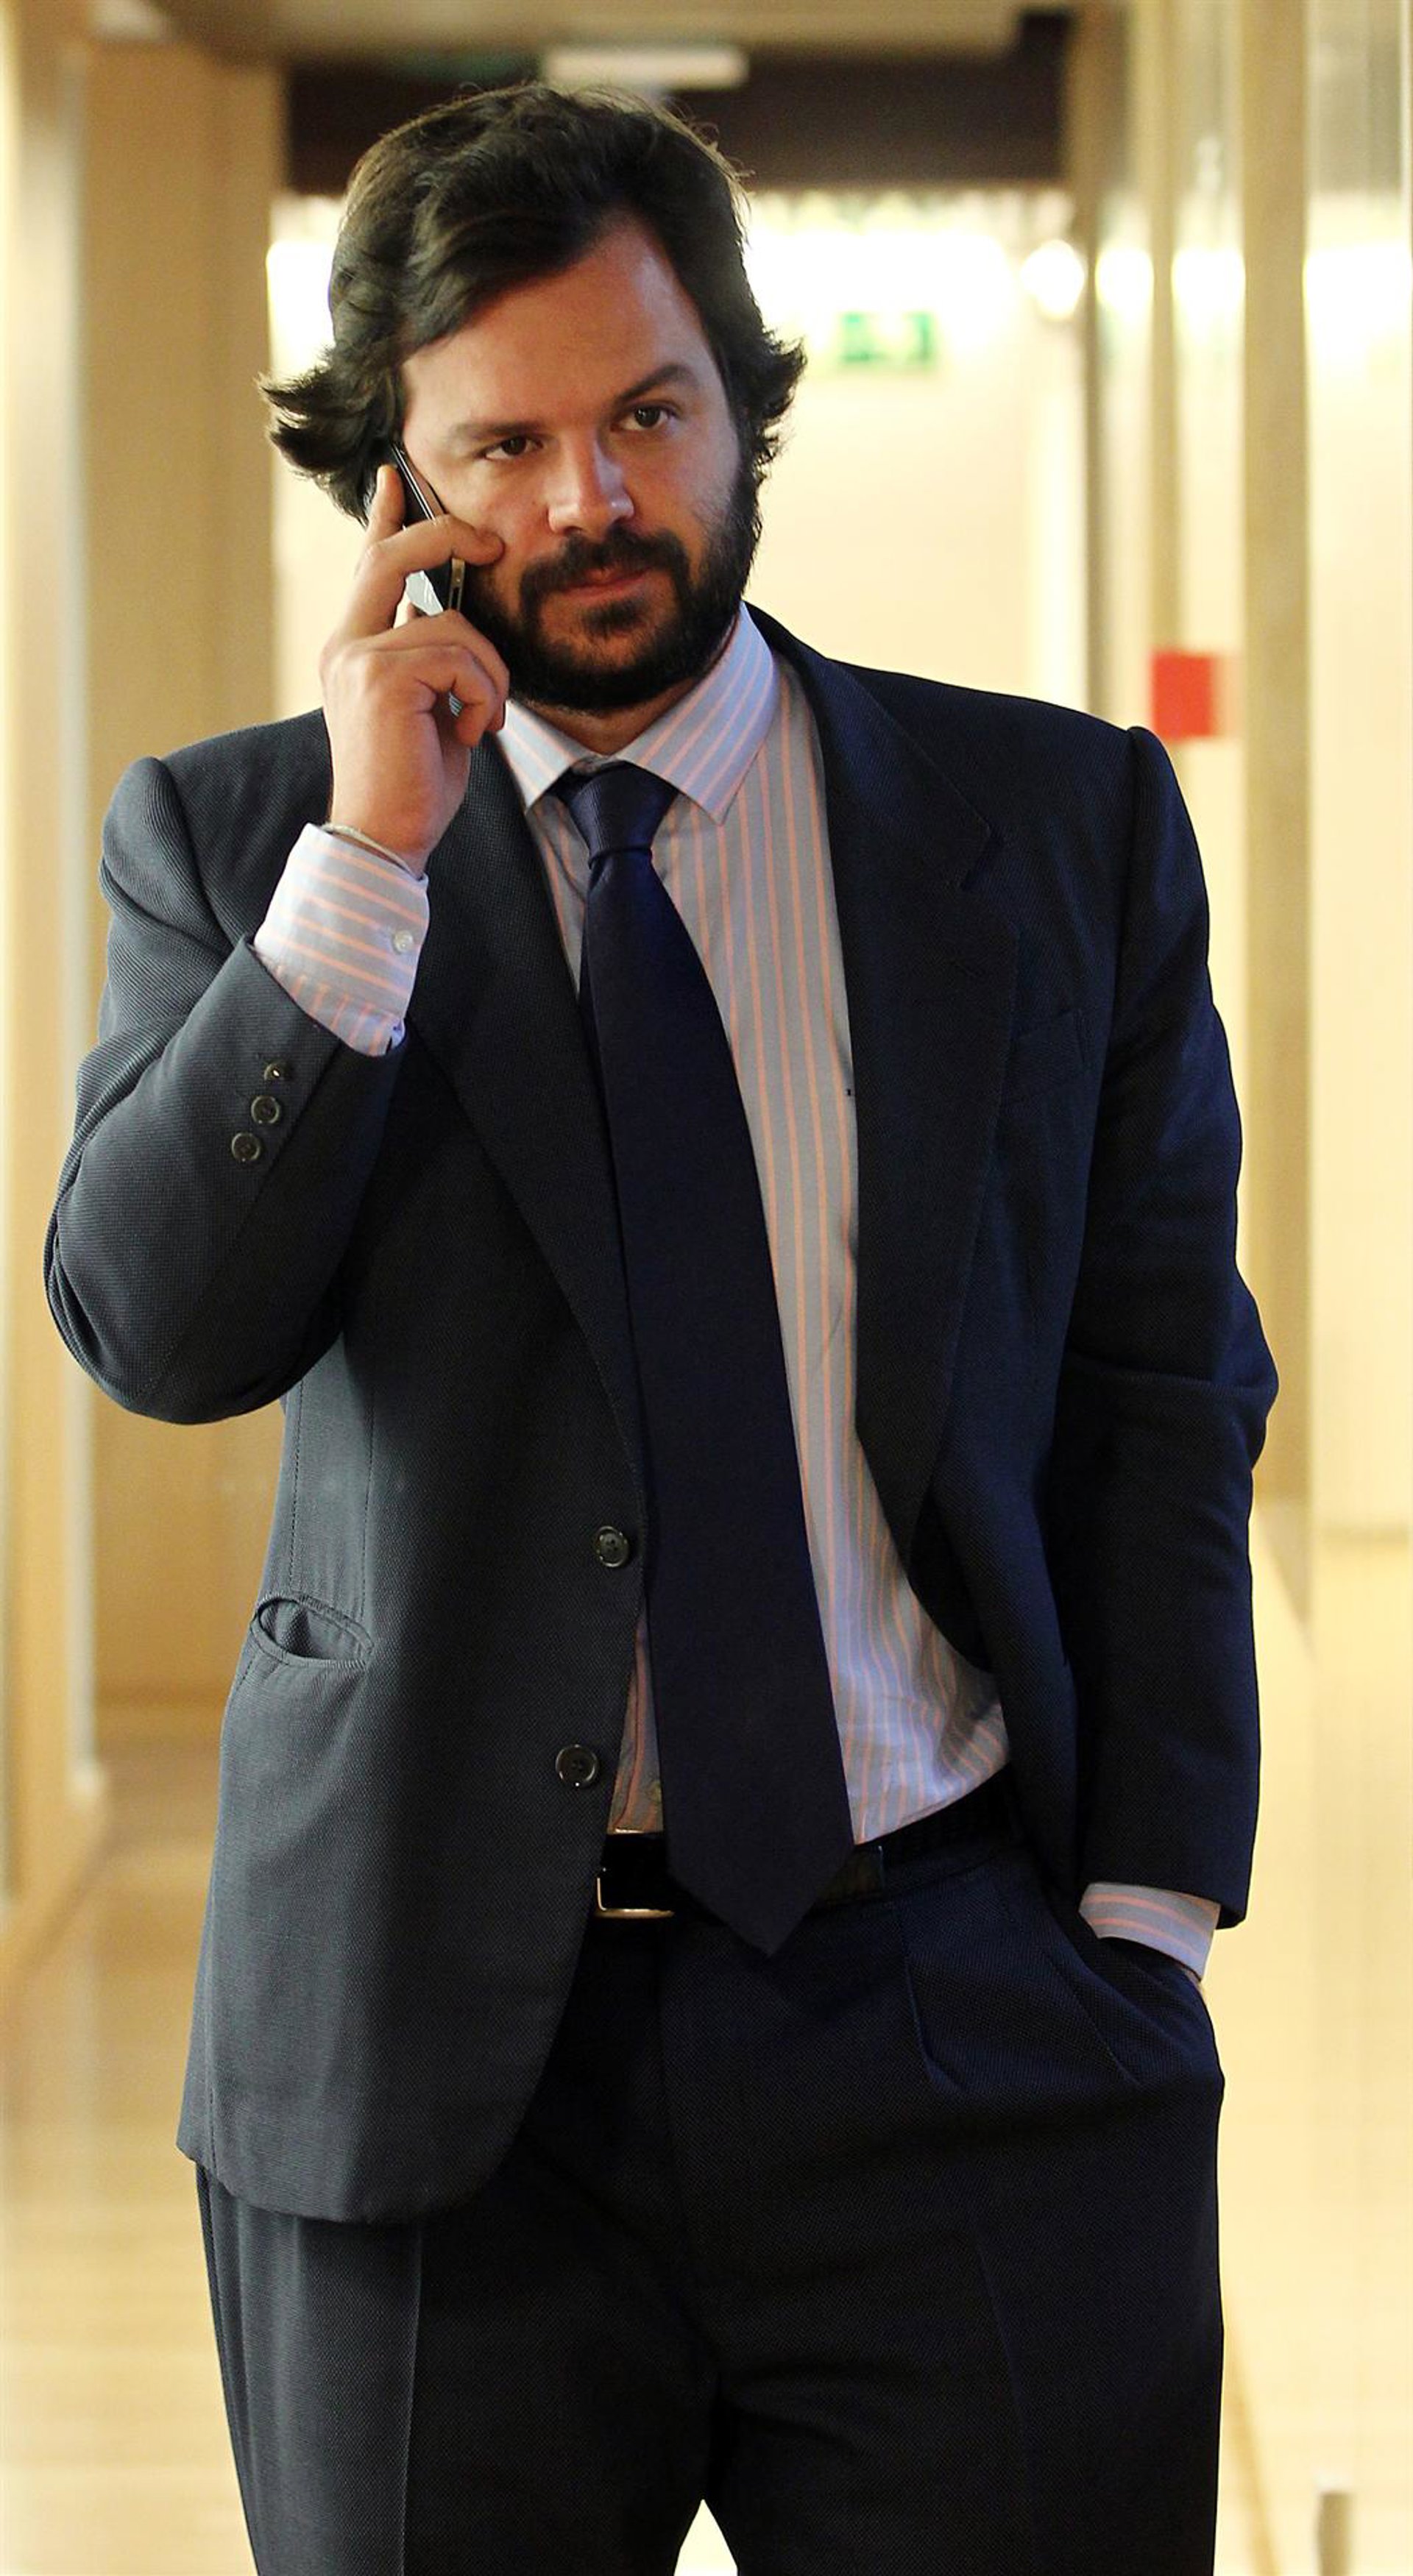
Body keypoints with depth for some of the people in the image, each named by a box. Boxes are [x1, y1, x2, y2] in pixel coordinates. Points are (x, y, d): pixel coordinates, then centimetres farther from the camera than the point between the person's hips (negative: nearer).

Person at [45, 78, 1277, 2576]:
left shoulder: (1065, 828, 5)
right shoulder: (236, 840, 4)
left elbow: (1163, 1403, 5)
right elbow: (154, 1330, -8)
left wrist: (1141, 1914, -1)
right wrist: (368, 857, -16)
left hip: (963, 2023, 0)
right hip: (423, 2053, 0)